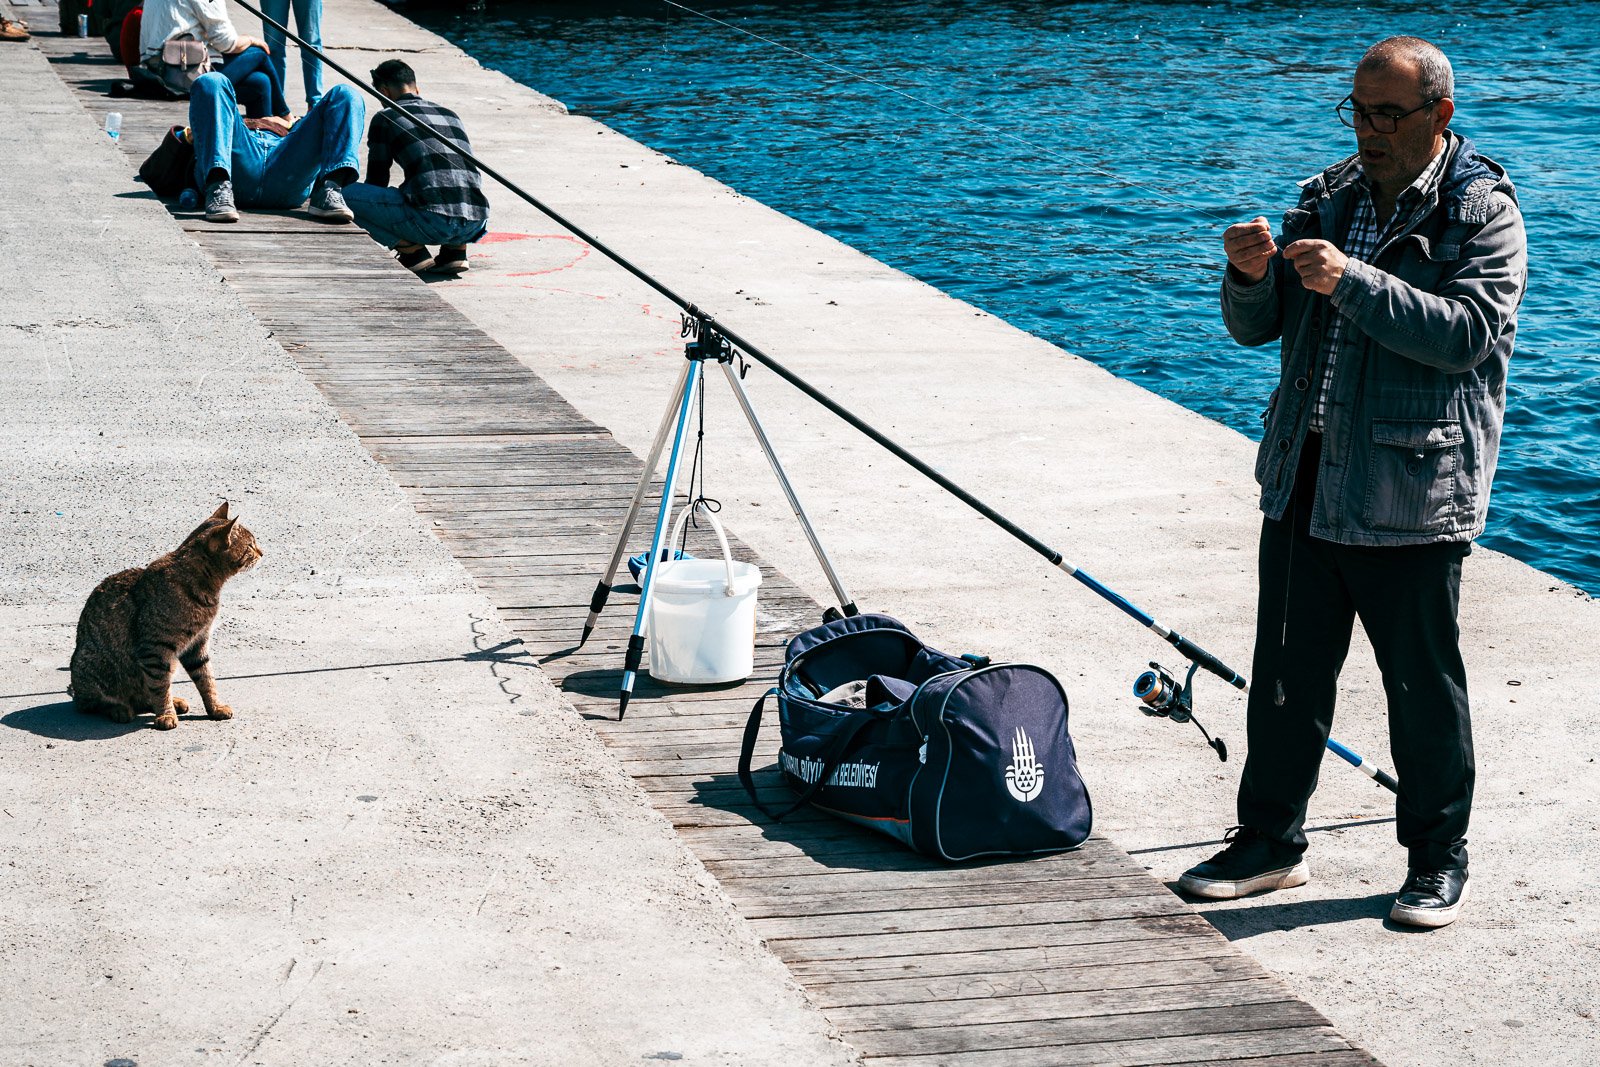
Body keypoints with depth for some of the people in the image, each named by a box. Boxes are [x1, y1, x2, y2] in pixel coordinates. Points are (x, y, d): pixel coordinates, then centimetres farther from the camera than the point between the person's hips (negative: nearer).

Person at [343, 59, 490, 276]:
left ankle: (412, 251, 0)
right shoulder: (450, 115, 26)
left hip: (433, 221, -6)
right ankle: (455, 250, 14)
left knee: (346, 193, 5)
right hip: (477, 224, 6)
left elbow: (377, 180, 17)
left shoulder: (386, 118, 10)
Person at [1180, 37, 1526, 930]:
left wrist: (1354, 281, -26)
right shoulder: (1329, 198, 12)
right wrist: (1253, 275, -11)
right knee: (1288, 670, 11)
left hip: (1410, 490, -5)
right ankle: (1272, 840, 24)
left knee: (1424, 682, 4)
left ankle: (1439, 859, 17)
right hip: (1304, 478, 6)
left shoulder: (1484, 213, -5)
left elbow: (1465, 331, -20)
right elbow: (1255, 328, 12)